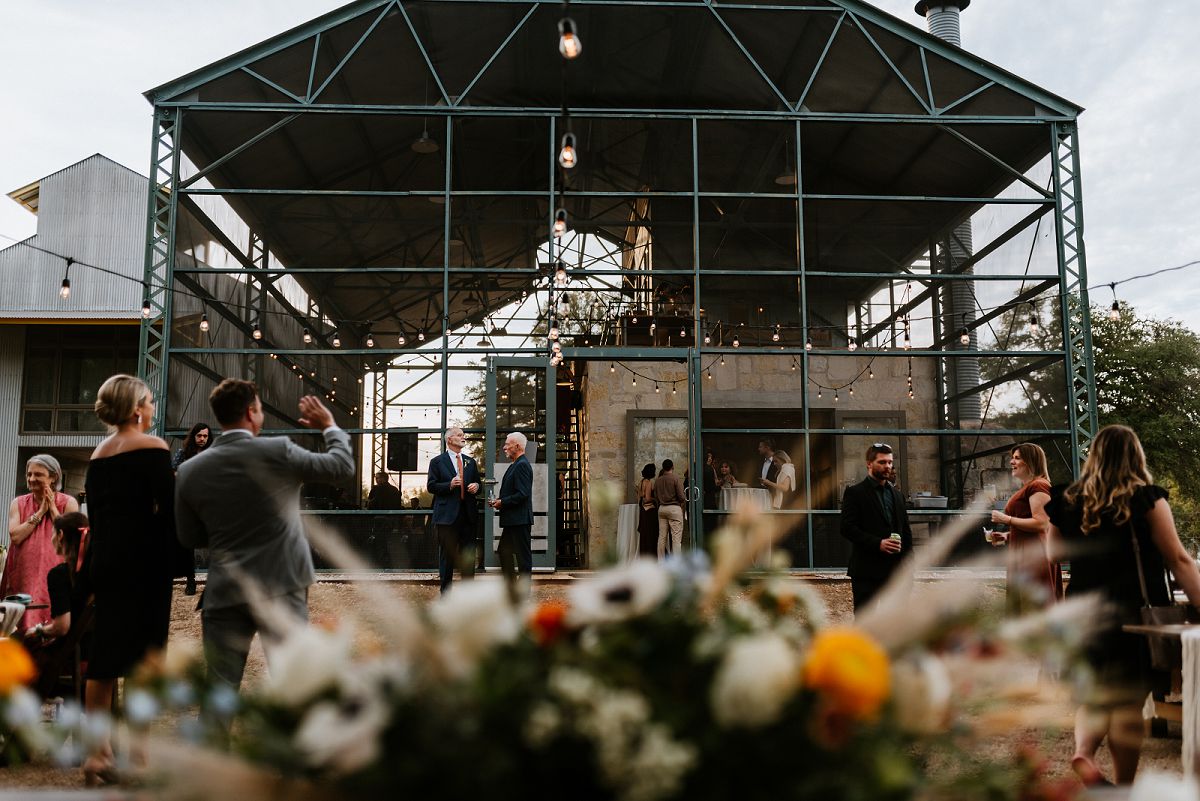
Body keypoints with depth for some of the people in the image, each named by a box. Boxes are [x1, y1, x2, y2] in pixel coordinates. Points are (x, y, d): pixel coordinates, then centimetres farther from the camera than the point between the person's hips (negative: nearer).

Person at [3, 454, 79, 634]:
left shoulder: (68, 503, 3)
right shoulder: (18, 503, 10)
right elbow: (15, 536, -4)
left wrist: (52, 509, -5)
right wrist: (40, 512, -5)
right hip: (22, 575, 2)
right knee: (20, 627, -3)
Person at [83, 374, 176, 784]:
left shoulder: (98, 454, 12)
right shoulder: (153, 447, -8)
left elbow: (95, 512, 14)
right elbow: (168, 508, -14)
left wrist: (100, 560, 19)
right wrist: (169, 560, -1)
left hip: (104, 559, 7)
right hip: (143, 558, -7)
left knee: (105, 654, 10)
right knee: (143, 654, -1)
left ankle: (97, 751, 13)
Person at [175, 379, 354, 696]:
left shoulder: (190, 470, 0)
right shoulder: (278, 451, -10)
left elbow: (189, 537, 9)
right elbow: (342, 465, 1)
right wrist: (329, 426, 16)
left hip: (224, 594, 3)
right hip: (280, 588, -3)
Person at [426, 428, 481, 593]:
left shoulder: (470, 462, 16)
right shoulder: (437, 462, 1)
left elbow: (477, 484, 21)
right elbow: (431, 486, -4)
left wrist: (476, 487, -2)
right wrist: (449, 485, -18)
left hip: (468, 514, 4)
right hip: (447, 515, -4)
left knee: (468, 554, 7)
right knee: (447, 554, 1)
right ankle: (446, 592, 9)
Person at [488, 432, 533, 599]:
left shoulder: (522, 465, -15)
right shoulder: (515, 465, 17)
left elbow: (522, 494, -22)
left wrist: (502, 502, -13)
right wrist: (499, 501, 8)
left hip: (520, 519, -11)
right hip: (511, 520, 11)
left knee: (523, 556, -4)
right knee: (504, 552, 16)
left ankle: (523, 595, 2)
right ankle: (512, 590, 25)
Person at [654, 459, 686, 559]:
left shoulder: (657, 480, 7)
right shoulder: (675, 478, -8)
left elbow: (655, 496, 10)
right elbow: (681, 496, -11)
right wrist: (681, 503, 9)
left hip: (661, 508, 5)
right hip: (674, 508, -5)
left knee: (662, 537, 9)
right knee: (676, 537, -4)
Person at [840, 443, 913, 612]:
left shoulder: (896, 495, 17)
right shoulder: (855, 493, -2)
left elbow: (906, 530, 18)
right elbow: (847, 528, -11)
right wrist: (877, 543, -20)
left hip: (895, 570, 6)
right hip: (866, 570, -6)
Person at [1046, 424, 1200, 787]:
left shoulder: (1067, 502, 2)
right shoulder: (1146, 499, -5)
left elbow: (1052, 558, 6)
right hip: (1135, 614, -2)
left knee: (1094, 693, 15)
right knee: (1129, 701, 7)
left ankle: (1082, 750, -11)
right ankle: (1124, 786, 12)